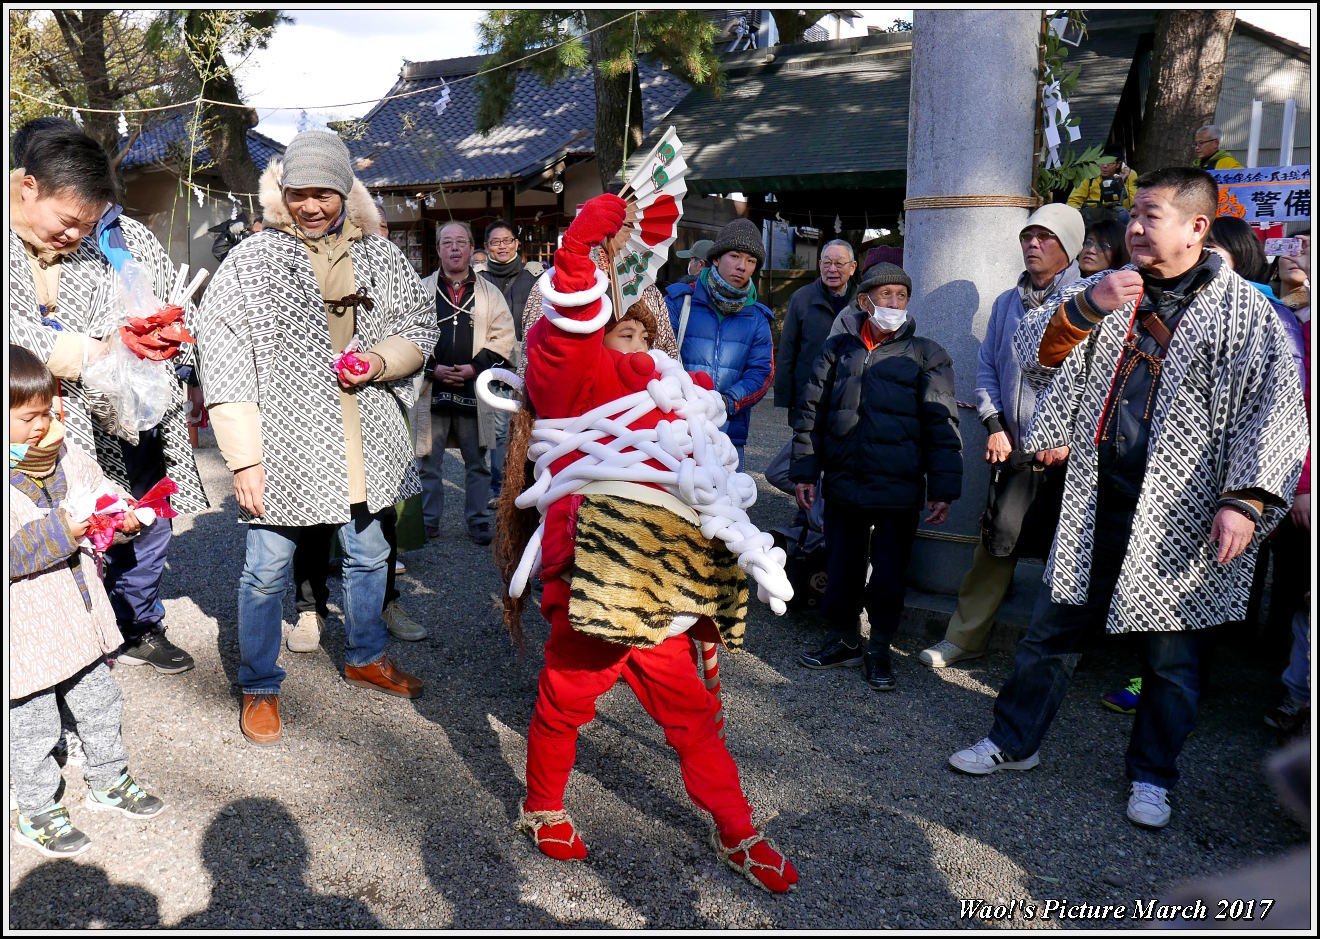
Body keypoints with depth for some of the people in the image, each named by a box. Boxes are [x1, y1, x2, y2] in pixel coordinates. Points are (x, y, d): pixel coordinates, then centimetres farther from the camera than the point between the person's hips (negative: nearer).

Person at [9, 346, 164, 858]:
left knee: (100, 702, 22)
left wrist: (122, 515, -6)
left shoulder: (61, 449, 0)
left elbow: (98, 487, 12)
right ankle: (37, 813, 30)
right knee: (33, 725, 10)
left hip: (79, 613, 7)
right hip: (28, 630, -7)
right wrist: (55, 533, -30)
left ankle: (108, 781, 42)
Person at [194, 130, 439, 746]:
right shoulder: (249, 262, -6)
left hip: (363, 443, 4)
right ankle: (260, 689, 27)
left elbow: (420, 328, 14)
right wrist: (243, 457, -14)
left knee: (368, 556, 18)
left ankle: (365, 657, 42)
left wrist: (382, 358, -9)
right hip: (284, 446, -4)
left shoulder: (381, 258, 5)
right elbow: (223, 362, -9)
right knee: (267, 570, 5)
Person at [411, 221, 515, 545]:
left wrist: (476, 367, -9)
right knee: (429, 460, 6)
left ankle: (478, 520, 17)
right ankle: (428, 520, 18)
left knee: (477, 460, 6)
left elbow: (503, 338, 4)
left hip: (474, 389, 0)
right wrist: (433, 368, -9)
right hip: (431, 388, 0)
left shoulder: (489, 293, 8)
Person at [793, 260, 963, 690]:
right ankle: (844, 640, 30)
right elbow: (812, 411, 11)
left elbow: (941, 424, 1)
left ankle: (879, 650, 22)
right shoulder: (837, 349, 9)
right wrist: (804, 471, 5)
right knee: (842, 569, 10)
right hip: (843, 484, 2)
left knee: (889, 574, 5)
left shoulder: (925, 354, 4)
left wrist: (943, 489, -5)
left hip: (900, 489, -2)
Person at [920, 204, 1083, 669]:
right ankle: (966, 635, 19)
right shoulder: (1007, 302, 15)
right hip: (1014, 449, 4)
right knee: (995, 543, 7)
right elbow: (987, 365, 17)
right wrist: (994, 424, 5)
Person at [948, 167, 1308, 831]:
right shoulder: (1104, 291, 9)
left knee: (1170, 655, 10)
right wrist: (1087, 307, -16)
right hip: (1095, 502, 3)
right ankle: (1014, 742, 29)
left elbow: (1275, 410, -6)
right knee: (1052, 631, 12)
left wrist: (1245, 500, -16)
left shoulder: (1242, 309, -2)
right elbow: (1035, 355, 1)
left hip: (1180, 518, -3)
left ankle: (1152, 776, 29)